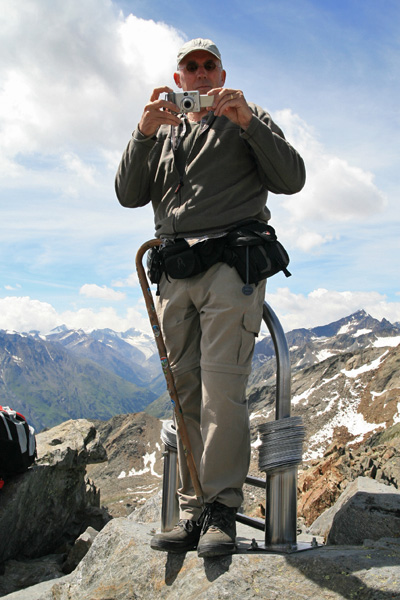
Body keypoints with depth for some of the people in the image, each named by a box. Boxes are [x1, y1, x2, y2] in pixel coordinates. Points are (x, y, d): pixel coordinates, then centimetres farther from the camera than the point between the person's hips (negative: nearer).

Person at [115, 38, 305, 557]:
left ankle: (222, 509, -6)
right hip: (175, 272, 4)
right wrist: (144, 133, -4)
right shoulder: (162, 133, 26)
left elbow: (291, 179, 2)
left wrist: (248, 122, -9)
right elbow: (129, 195, 10)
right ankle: (193, 512, 6)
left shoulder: (249, 119, 17)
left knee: (221, 389, -14)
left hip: (231, 264, -4)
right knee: (187, 393, 1)